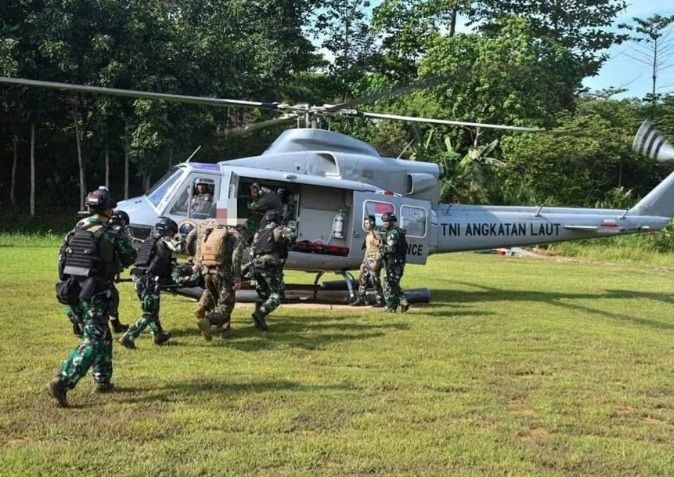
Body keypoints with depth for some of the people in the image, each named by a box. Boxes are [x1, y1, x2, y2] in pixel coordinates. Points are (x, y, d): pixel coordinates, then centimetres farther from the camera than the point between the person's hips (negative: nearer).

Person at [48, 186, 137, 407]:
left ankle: (102, 380, 28)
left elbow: (62, 259, 12)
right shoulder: (110, 235, -10)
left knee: (102, 336, 22)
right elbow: (130, 257, 4)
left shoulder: (75, 232, 9)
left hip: (72, 291, 8)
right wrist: (123, 238, 21)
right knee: (92, 341, -8)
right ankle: (61, 382, -20)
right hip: (95, 294, -8)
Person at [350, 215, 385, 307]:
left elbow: (379, 250, -17)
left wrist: (376, 262, -24)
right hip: (367, 261, 10)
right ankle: (360, 300, 14)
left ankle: (380, 301, -3)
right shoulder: (368, 236, 19)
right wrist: (363, 263, 23)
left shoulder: (376, 234, -10)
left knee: (375, 282, -8)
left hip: (374, 261, -10)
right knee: (362, 280, 9)